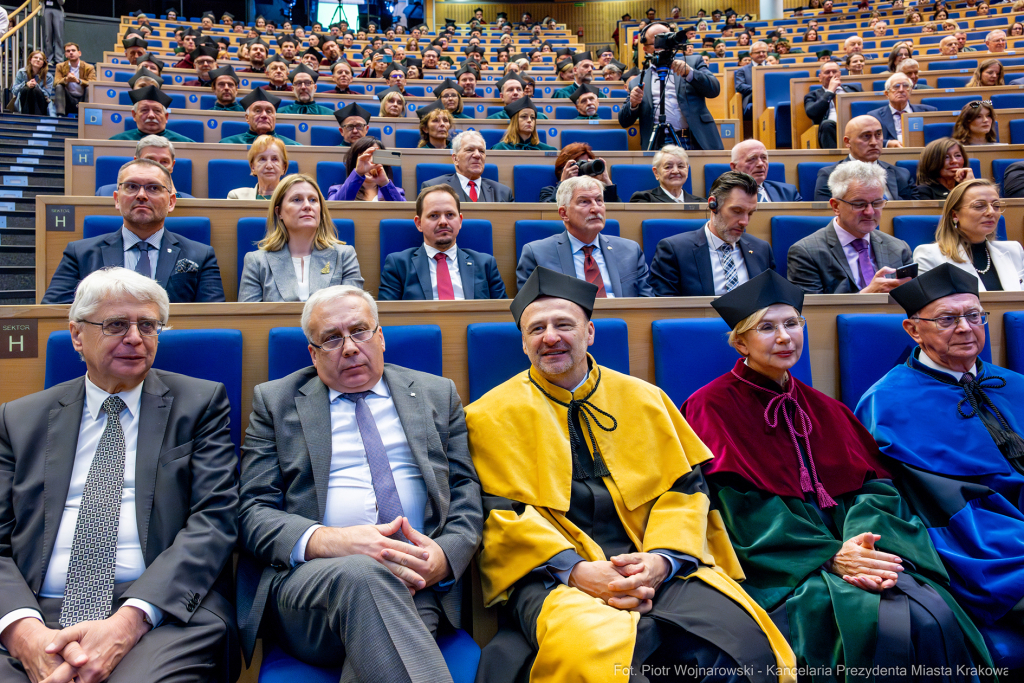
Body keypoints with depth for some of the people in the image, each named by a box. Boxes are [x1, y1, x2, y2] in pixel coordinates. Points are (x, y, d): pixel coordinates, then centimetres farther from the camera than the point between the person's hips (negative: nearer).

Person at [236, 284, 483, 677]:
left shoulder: (437, 395, 18)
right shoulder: (275, 401, 14)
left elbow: (466, 490, 13)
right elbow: (253, 511, 5)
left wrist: (446, 554, -10)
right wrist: (325, 540, -16)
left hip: (416, 579, 1)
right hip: (307, 574, 0)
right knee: (362, 573, -36)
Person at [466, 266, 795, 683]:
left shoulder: (644, 399, 16)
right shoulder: (492, 415, 8)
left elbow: (684, 487, 10)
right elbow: (501, 512, -1)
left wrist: (661, 559, -10)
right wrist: (575, 569, -16)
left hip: (655, 569, 3)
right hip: (552, 574, -2)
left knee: (738, 641, -26)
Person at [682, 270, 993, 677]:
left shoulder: (824, 409, 19)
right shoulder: (713, 408, 0)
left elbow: (873, 485, 7)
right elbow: (741, 510, -9)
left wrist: (868, 549, -14)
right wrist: (830, 556, -18)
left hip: (843, 548, 5)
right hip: (776, 572, -5)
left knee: (935, 617, -22)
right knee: (881, 627, -28)